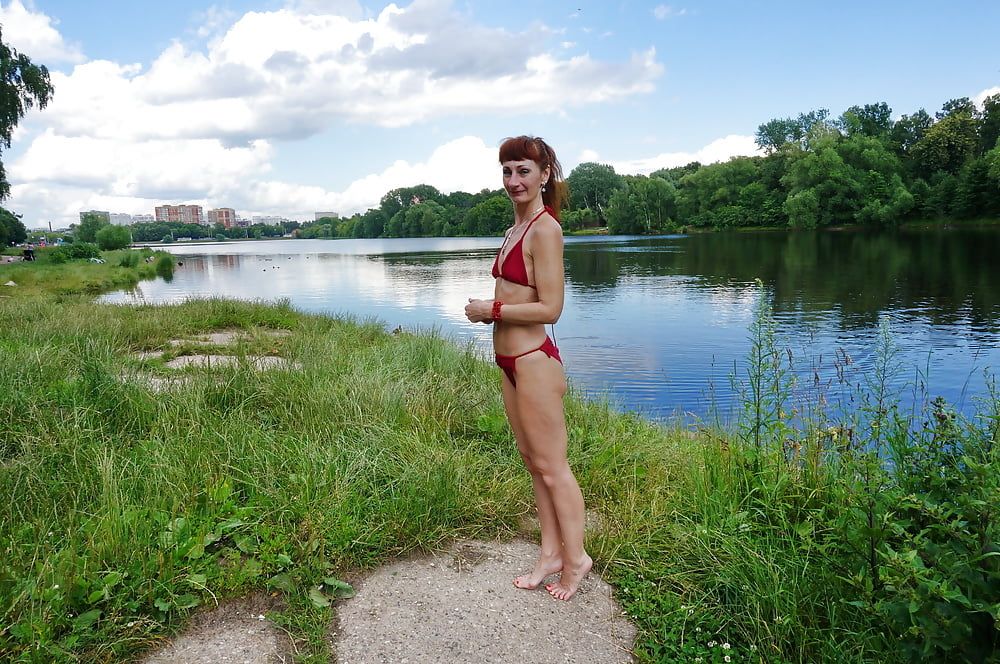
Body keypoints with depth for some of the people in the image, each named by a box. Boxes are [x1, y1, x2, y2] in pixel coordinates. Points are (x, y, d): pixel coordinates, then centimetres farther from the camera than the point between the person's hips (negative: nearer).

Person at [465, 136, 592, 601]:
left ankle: (575, 558, 19)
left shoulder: (544, 229, -15)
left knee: (551, 466, 3)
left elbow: (550, 308, -20)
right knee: (532, 460, 16)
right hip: (510, 361, 10)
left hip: (532, 361, -10)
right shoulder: (516, 227, 13)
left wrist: (491, 310, -12)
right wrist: (489, 310, 4)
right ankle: (551, 552, 29)